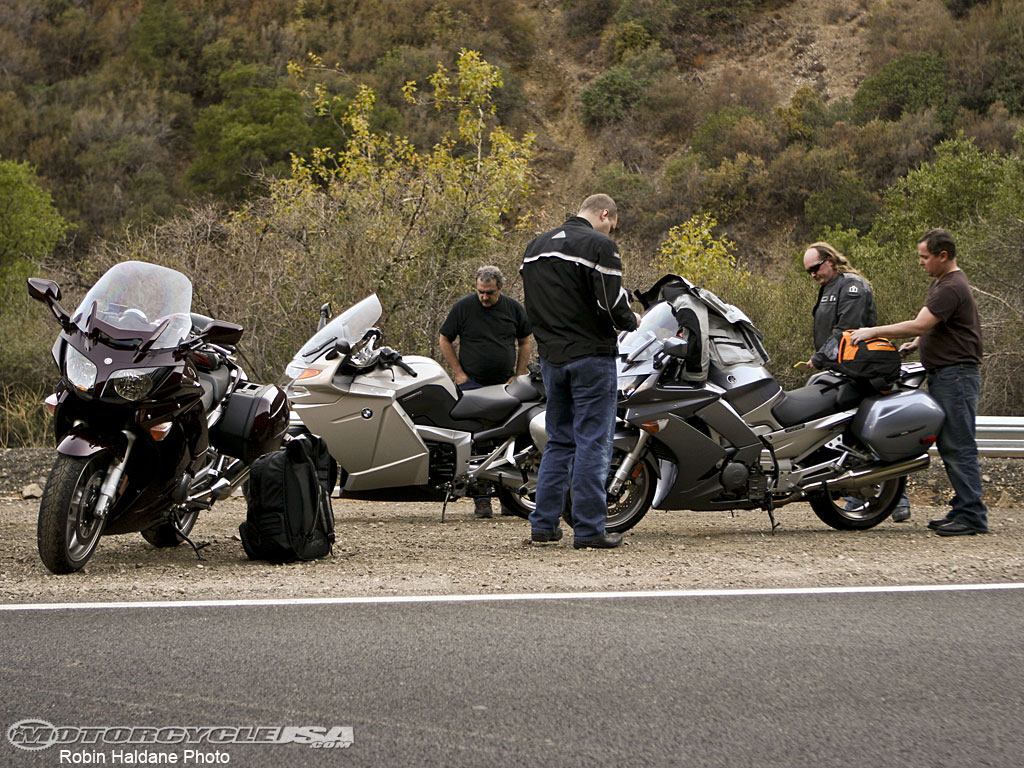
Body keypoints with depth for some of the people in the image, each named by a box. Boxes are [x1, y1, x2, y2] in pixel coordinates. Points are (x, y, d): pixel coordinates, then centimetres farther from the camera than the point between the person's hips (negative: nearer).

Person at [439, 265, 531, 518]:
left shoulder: (514, 308, 6)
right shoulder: (463, 307, 0)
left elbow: (524, 342, 16)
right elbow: (445, 340, 7)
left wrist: (519, 376, 7)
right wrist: (459, 374, 0)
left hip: (506, 384, 2)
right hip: (472, 384, -2)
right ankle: (481, 499, -8)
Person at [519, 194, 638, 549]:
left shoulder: (535, 246, 15)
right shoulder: (599, 245, -10)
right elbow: (611, 302, -16)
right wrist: (630, 322, 2)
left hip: (550, 356, 7)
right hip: (590, 354, -7)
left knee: (558, 442, 14)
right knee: (593, 443, -3)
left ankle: (543, 524, 12)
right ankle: (588, 529, -2)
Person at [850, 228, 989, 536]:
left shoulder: (952, 288, -17)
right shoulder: (940, 282, 18)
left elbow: (919, 325, -24)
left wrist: (874, 332, -19)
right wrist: (915, 344, 11)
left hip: (956, 375, -11)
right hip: (944, 374, 11)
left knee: (959, 447, -11)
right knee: (948, 445, 12)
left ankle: (973, 516, -11)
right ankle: (962, 509, 16)